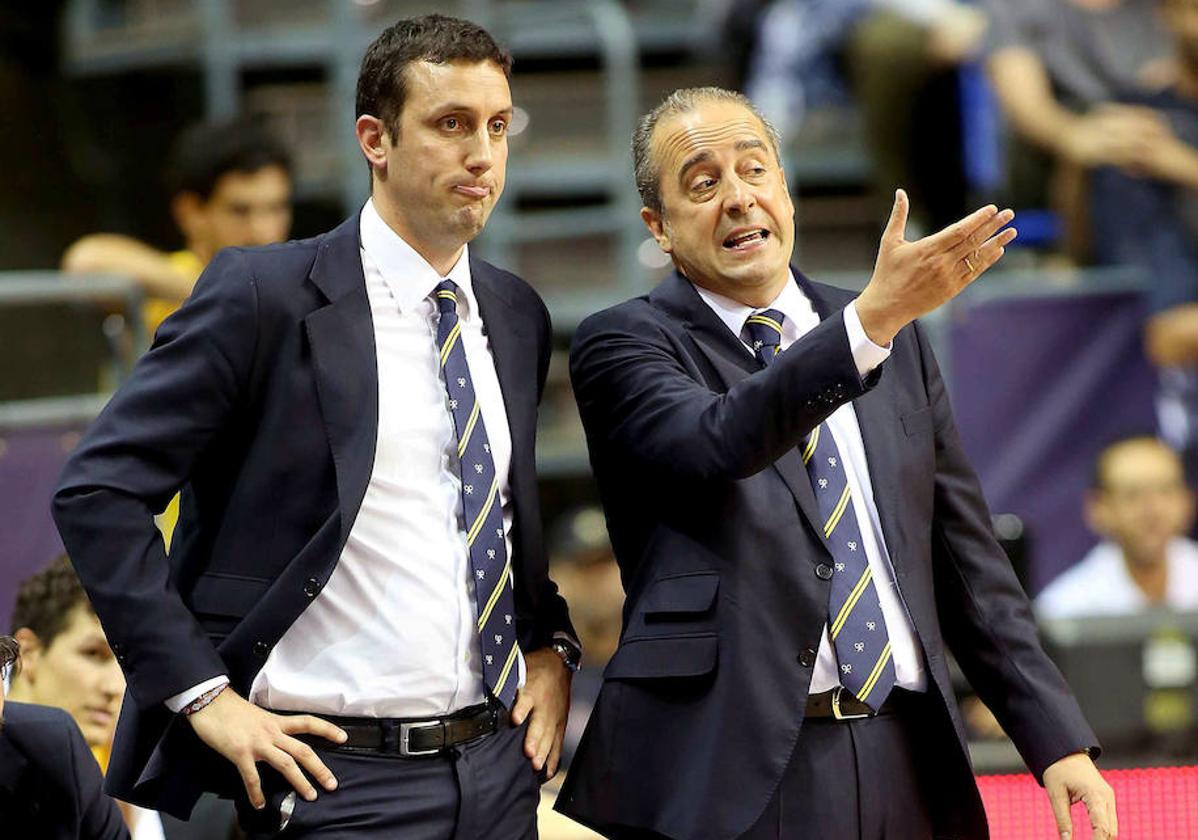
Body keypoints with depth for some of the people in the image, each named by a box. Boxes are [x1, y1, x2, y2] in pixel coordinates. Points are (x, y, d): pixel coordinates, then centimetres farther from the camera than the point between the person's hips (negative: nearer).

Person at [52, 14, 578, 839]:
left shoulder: (517, 314, 12)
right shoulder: (265, 296, -8)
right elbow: (96, 492, -10)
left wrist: (550, 644, 8)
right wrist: (201, 693, -15)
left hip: (499, 769, 6)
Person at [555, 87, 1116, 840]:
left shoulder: (901, 342, 14)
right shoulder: (624, 345, -1)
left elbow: (966, 559, 15)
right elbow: (713, 445, -22)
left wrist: (1058, 741, 8)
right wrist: (873, 319, -32)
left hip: (906, 768, 4)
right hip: (732, 777, -4)